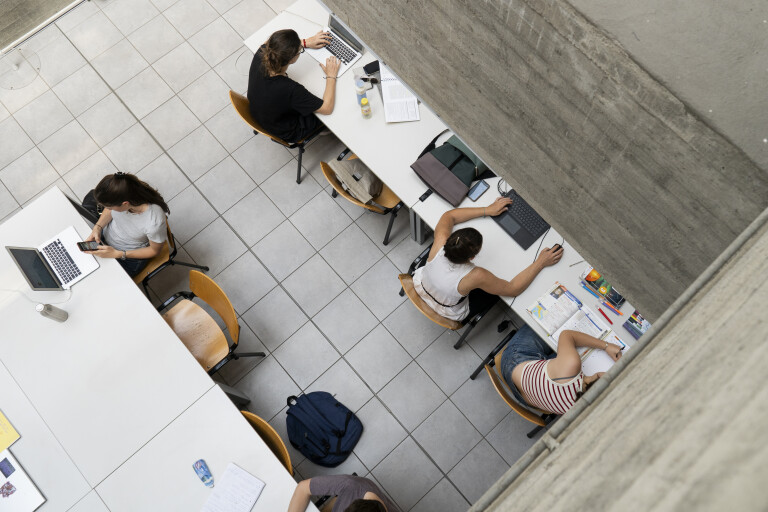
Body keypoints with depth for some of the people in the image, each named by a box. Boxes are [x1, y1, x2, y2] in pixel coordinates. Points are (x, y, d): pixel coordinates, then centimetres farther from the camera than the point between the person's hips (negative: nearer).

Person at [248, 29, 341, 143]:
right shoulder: (290, 90, -43)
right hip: (287, 133, -6)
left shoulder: (260, 55, -27)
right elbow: (327, 108, -29)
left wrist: (306, 42, -1)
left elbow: (275, 44, 0)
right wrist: (331, 76, -18)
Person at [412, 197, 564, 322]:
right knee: (498, 289, 16)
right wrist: (541, 263, -21)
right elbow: (513, 289, -27)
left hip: (420, 287, 4)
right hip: (449, 314, -3)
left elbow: (448, 216, -13)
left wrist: (487, 210, -11)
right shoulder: (475, 276, -43)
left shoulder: (440, 243, -35)